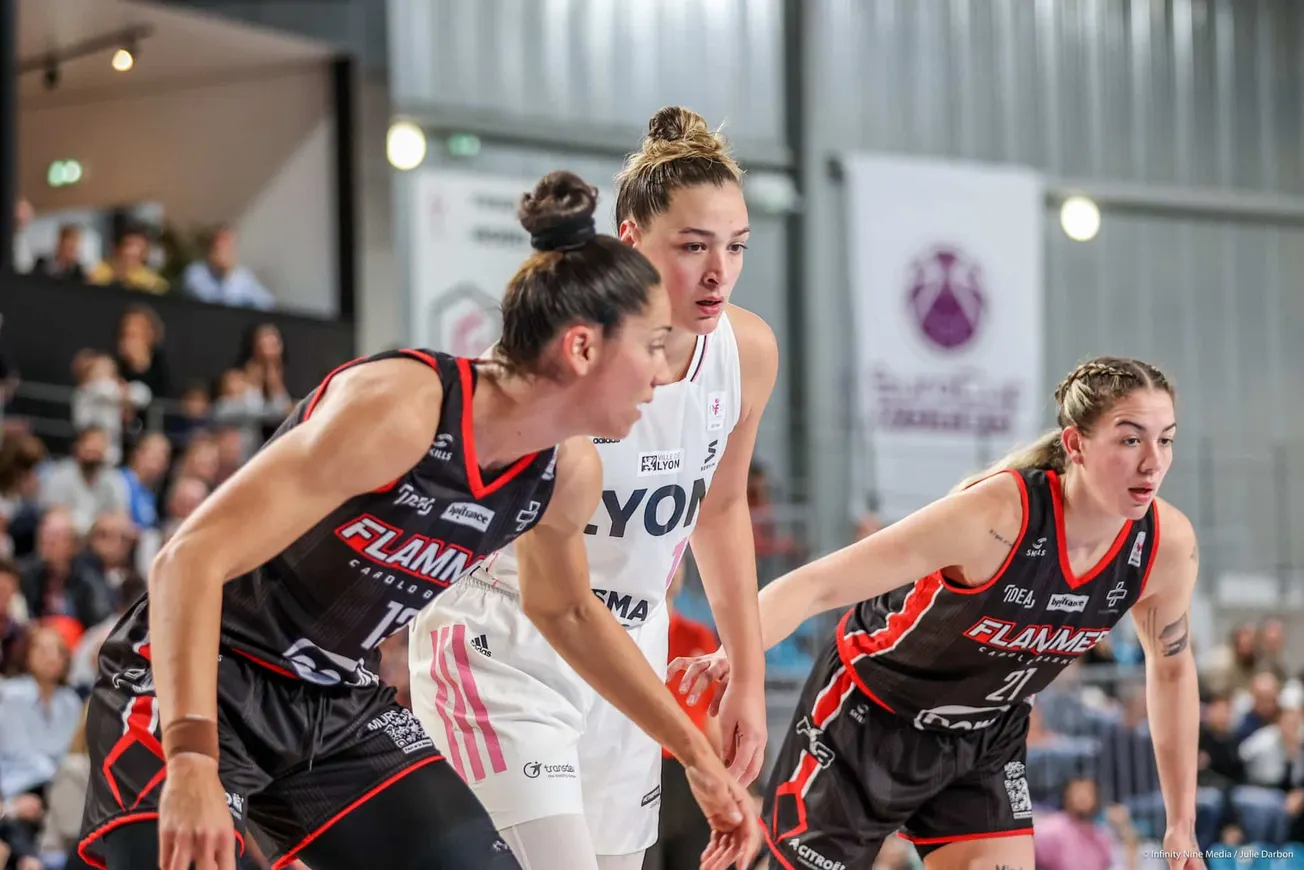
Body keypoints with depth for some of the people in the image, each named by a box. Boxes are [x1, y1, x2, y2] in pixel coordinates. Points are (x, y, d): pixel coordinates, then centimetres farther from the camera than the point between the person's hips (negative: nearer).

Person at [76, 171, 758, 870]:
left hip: (340, 706, 8)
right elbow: (191, 560, -31)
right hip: (194, 685, -8)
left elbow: (565, 612, 22)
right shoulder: (398, 410, -27)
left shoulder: (569, 473, -2)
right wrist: (191, 763, -41)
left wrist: (697, 756, 24)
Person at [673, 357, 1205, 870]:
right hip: (869, 717, -4)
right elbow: (816, 584, -36)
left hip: (986, 740, 5)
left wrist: (1182, 824, 6)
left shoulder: (1167, 545, -18)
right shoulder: (996, 516, -35)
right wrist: (732, 655, -54)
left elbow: (1172, 667, 3)